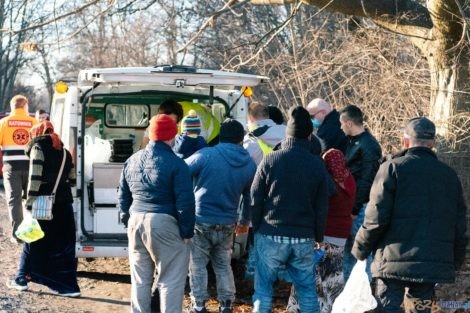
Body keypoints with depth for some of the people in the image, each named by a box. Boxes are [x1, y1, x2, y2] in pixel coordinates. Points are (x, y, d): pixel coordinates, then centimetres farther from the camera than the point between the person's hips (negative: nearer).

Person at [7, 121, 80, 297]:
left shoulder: (38, 147, -3)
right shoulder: (64, 152, 15)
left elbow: (35, 178, -12)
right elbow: (72, 179, 14)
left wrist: (29, 204, -13)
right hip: (64, 205, 5)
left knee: (34, 242, 8)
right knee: (63, 244, 5)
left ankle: (22, 279, 17)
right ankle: (68, 285, 1)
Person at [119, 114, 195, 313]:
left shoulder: (132, 161, 11)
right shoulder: (176, 164, -10)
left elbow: (123, 196, 18)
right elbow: (185, 202, -12)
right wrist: (187, 231, -4)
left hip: (136, 221, 7)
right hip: (164, 224, -6)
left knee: (140, 279, 16)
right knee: (171, 280, -1)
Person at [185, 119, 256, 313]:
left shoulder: (205, 155, -14)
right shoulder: (249, 164, 1)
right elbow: (249, 197, 14)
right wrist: (245, 221, 28)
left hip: (201, 221, -4)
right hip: (227, 224, 4)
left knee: (198, 266, 9)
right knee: (223, 266, 19)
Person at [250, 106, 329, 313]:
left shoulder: (270, 160, -5)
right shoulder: (317, 165, 2)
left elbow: (256, 198, -2)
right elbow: (322, 206, 6)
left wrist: (256, 227, 8)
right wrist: (318, 236, 15)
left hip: (271, 235, -2)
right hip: (304, 238, 2)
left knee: (264, 285, 5)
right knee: (306, 287, 10)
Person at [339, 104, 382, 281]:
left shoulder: (369, 146, -15)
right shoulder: (353, 142, 13)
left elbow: (366, 181, -19)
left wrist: (355, 208, -18)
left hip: (362, 206, -9)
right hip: (353, 205, 9)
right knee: (349, 249, 15)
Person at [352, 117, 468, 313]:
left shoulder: (393, 168, -5)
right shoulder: (449, 175, 11)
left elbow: (376, 217, -10)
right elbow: (460, 224, 11)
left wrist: (360, 248, 3)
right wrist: (456, 260, 22)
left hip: (395, 260, -4)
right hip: (434, 264, 4)